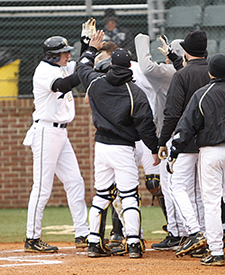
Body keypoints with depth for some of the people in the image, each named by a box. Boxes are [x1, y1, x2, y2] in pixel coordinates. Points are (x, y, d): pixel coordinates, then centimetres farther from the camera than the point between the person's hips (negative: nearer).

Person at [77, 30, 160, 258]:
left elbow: (82, 67, 22)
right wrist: (154, 150, -1)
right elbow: (145, 125, -11)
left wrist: (92, 49, 37)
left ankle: (94, 244, 12)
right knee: (130, 197, -1)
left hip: (101, 146, 4)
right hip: (123, 149, -4)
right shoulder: (135, 93, -11)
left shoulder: (96, 83, 0)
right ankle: (133, 244, -8)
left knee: (101, 196, 12)